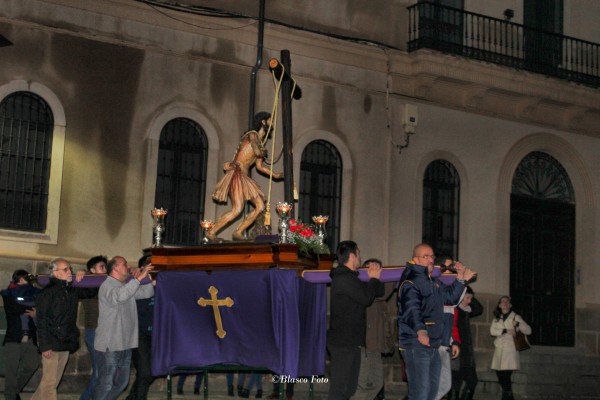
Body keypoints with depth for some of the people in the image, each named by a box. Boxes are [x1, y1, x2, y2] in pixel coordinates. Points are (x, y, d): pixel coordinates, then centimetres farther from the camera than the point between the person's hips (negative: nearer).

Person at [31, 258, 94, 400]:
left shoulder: (72, 290, 10)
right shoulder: (48, 292, -11)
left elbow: (91, 292, 24)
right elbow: (41, 320, -15)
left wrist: (84, 279, 4)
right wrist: (45, 346, -19)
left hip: (66, 344, 7)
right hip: (52, 344, -7)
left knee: (53, 381, 14)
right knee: (49, 382, -5)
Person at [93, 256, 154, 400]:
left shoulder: (127, 285, 13)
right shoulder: (107, 286, -14)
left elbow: (148, 293, 14)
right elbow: (119, 296, -36)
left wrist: (146, 277, 0)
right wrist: (139, 278, -37)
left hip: (125, 345, 9)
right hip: (109, 345, -9)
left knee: (121, 382, 16)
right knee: (106, 384, -4)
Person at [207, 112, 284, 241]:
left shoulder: (260, 142, 23)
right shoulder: (252, 134, -4)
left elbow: (259, 166, 23)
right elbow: (257, 152, -21)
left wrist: (275, 175, 19)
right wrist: (264, 152, 1)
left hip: (244, 177, 9)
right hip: (236, 173, -9)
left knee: (260, 206, 2)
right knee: (237, 209, -19)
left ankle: (238, 233, 5)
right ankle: (211, 232, -12)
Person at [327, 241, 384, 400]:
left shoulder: (350, 278, 18)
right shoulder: (343, 278, -14)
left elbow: (379, 292, 20)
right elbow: (366, 298, -18)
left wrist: (374, 278, 2)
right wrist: (374, 279, -2)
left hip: (352, 342, 10)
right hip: (343, 343, -10)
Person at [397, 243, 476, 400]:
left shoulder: (434, 283, 18)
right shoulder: (411, 282, -14)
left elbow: (451, 297, 31)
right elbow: (411, 310, -29)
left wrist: (461, 279, 17)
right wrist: (420, 330, -46)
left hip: (433, 346, 10)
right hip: (415, 346, -10)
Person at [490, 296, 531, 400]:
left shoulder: (515, 317, 4)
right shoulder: (496, 318, 16)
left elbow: (528, 331, -3)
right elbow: (492, 331, 0)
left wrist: (518, 324, -21)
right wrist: (505, 331, -15)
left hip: (510, 349, -4)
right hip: (499, 349, 4)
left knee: (506, 377, -14)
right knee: (500, 377, 3)